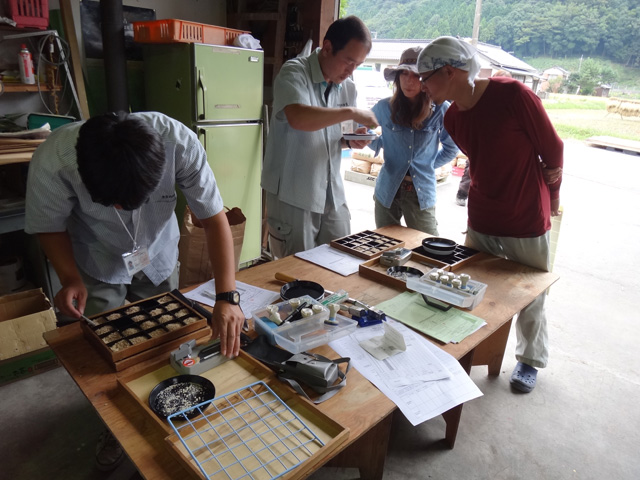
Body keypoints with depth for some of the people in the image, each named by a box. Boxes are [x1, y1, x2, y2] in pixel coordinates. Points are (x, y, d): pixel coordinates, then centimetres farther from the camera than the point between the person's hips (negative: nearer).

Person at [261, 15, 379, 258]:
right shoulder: (294, 73, -12)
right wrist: (351, 112, -25)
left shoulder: (348, 87, 6)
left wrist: (351, 140, -5)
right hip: (293, 196, -6)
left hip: (332, 194, 6)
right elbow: (298, 118, -33)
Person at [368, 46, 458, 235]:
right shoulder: (385, 107, -2)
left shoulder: (441, 110, -6)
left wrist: (429, 164, 4)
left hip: (422, 193, -1)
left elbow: (451, 147, 9)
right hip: (388, 191, 2)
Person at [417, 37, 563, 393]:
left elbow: (553, 149, -8)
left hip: (528, 224, -5)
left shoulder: (512, 94, -19)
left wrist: (551, 197, 5)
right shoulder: (452, 118, -1)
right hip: (480, 223, 5)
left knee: (530, 298, 13)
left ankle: (531, 360, 37)